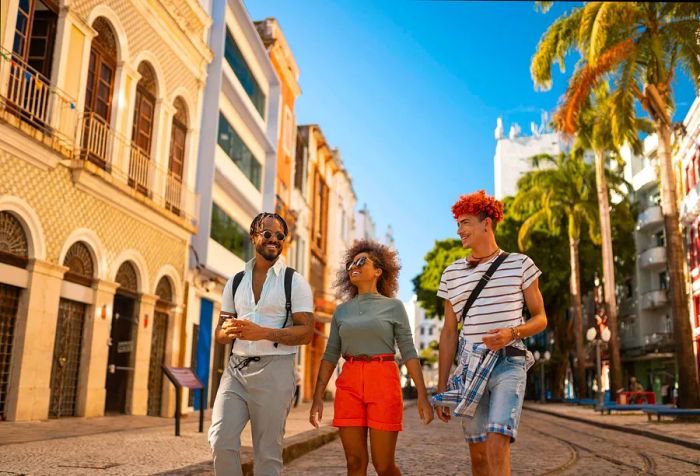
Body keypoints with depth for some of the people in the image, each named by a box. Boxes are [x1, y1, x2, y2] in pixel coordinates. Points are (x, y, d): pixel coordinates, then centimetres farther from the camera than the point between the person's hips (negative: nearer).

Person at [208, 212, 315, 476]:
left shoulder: (295, 282, 0)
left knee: (267, 453, 2)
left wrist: (262, 332, -21)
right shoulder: (235, 282, 13)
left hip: (274, 369, -3)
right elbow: (220, 333, 14)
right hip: (236, 367, 4)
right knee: (221, 442, -8)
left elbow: (306, 332, -8)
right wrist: (228, 331, -12)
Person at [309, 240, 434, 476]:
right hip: (349, 384, 3)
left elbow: (409, 353, 1)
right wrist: (317, 398, 5)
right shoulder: (342, 311, 12)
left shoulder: (393, 306, 4)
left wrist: (423, 396, -6)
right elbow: (330, 356, 12)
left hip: (384, 384, -3)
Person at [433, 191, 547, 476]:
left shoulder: (519, 264, 3)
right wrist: (441, 388, 9)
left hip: (508, 363, -3)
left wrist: (512, 333, -16)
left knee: (497, 446, -20)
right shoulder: (452, 273, 10)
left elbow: (540, 318, 7)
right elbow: (449, 332, 12)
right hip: (470, 366, 3)